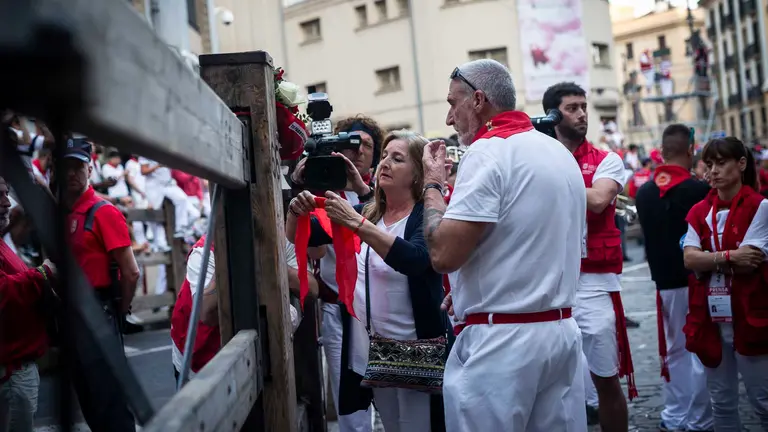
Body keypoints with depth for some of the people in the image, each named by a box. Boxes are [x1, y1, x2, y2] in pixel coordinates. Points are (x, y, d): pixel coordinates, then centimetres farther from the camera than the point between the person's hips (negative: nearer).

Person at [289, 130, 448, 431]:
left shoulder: (427, 214, -9)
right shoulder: (364, 213, 7)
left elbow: (414, 259, -30)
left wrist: (357, 223, -35)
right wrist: (297, 211, -13)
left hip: (416, 349, -5)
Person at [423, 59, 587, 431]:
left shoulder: (488, 152, -13)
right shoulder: (562, 154, 14)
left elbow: (442, 254, -19)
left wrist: (431, 185, -3)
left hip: (500, 341, -8)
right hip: (562, 331, 8)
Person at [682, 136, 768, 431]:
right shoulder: (699, 212, 9)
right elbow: (689, 259, -5)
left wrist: (708, 261, -6)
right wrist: (729, 257, -17)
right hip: (709, 317, 5)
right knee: (721, 401, 14)